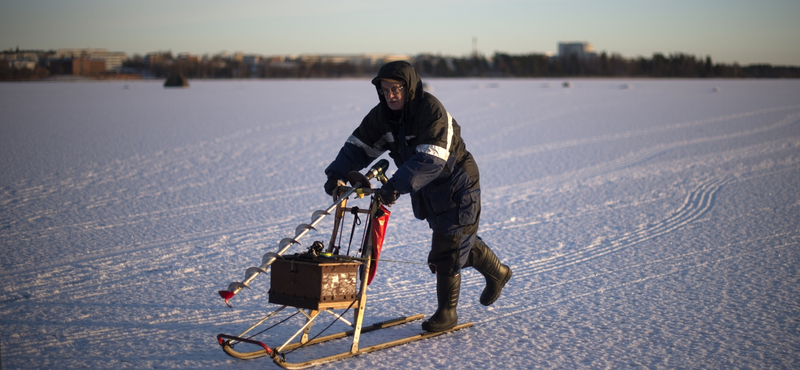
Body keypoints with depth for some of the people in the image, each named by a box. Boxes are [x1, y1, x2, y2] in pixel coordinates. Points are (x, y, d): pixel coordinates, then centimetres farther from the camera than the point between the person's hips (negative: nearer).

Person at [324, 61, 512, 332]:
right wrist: (337, 174, -24)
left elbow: (431, 159, -40)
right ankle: (497, 273, 47)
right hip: (428, 190, 8)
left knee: (446, 251, -4)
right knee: (462, 239, 23)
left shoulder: (432, 111, -30)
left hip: (456, 186, -8)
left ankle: (447, 312, 12)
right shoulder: (382, 115, -7)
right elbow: (359, 145, -8)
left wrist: (397, 185, -50)